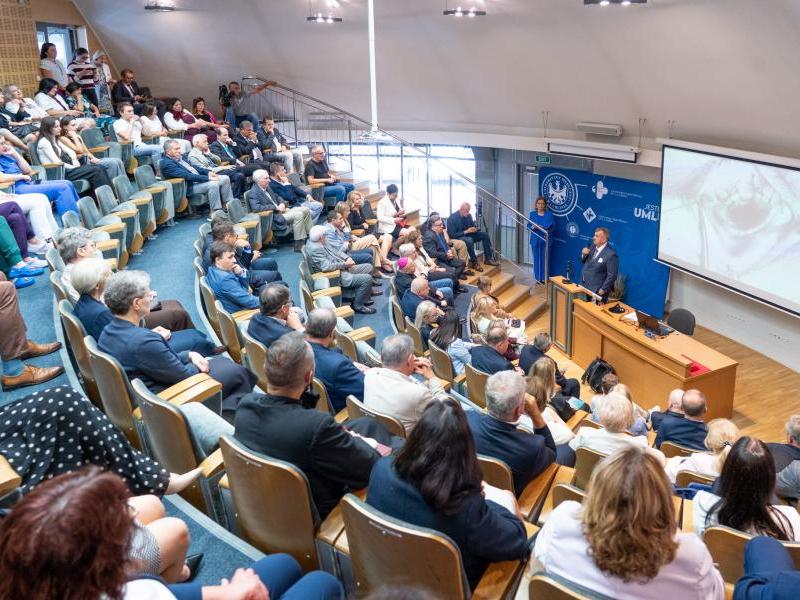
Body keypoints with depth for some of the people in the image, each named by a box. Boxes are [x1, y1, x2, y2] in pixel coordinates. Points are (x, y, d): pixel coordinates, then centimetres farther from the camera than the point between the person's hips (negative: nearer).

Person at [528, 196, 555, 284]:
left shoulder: (549, 214, 2)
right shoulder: (532, 214, 6)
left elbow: (553, 227, -2)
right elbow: (528, 226, 5)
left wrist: (546, 230, -21)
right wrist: (532, 227, -18)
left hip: (546, 241, -1)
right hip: (535, 240, 1)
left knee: (545, 259, 0)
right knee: (537, 259, 3)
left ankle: (544, 278, 10)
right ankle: (538, 278, 13)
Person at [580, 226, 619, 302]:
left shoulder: (611, 254, -20)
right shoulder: (593, 245, 3)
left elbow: (612, 276, -18)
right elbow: (584, 261, 15)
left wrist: (603, 290, -17)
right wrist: (584, 254, -7)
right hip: (584, 286, 7)